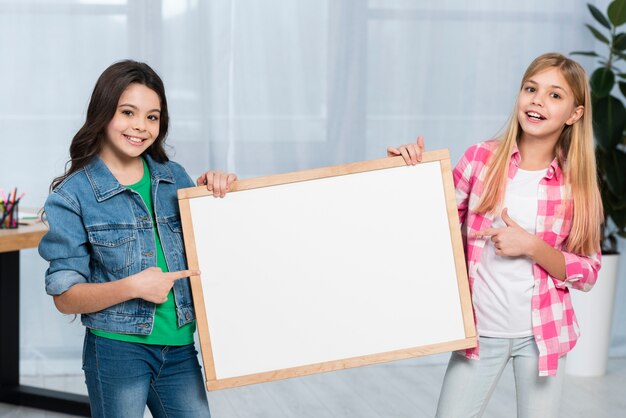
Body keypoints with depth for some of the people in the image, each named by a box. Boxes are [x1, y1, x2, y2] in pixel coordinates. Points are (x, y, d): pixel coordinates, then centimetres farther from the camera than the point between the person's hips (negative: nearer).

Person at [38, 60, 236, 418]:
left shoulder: (175, 178, 4)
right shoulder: (72, 196, -7)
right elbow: (65, 297, -8)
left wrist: (215, 191, -2)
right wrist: (133, 286, -23)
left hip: (180, 348, 4)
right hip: (117, 350, -4)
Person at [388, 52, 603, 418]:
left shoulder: (577, 183, -4)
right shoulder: (480, 159, -5)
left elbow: (587, 274, -2)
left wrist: (531, 246, -17)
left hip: (543, 333, 0)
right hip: (480, 330, 0)